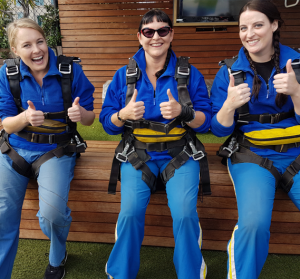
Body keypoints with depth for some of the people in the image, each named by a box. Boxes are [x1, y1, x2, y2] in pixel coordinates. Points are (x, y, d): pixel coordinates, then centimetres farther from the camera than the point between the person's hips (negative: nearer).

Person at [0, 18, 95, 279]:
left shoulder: (71, 71, -7)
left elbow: (90, 119, -2)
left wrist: (81, 113, -27)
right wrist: (25, 118, -24)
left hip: (56, 150, -2)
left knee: (52, 212, -21)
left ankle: (57, 258, 15)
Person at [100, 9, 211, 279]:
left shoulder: (191, 74, 3)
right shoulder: (124, 75, 5)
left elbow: (205, 122, 1)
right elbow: (108, 123, 5)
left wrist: (182, 112, -19)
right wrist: (124, 115, -17)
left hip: (179, 153, 0)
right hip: (137, 152, 1)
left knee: (185, 213, -20)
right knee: (131, 211, -20)